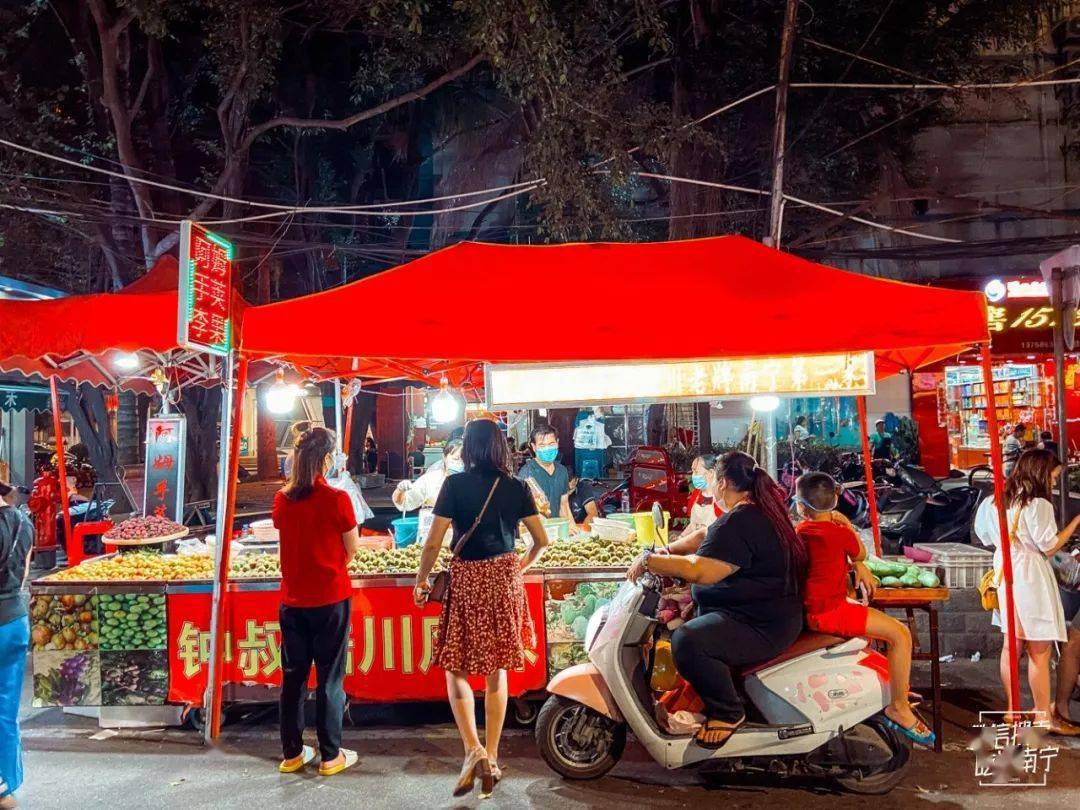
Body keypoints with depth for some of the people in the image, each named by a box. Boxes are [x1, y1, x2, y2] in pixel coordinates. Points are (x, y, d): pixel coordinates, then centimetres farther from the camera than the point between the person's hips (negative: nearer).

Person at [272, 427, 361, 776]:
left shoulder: (282, 499, -1)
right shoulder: (336, 499, -14)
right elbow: (352, 551, -5)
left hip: (292, 600, 4)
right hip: (330, 599, -4)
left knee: (293, 676, 14)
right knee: (330, 678, 7)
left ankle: (292, 753, 26)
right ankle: (331, 756, 16)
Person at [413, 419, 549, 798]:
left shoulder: (455, 484, -8)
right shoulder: (517, 487, 0)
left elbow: (433, 542, -10)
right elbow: (542, 540, 3)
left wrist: (421, 580, 4)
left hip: (467, 580, -3)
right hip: (504, 580, 3)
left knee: (456, 667, 10)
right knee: (497, 670, 12)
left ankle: (473, 749, -6)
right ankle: (491, 759, 19)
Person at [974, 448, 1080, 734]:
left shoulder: (1000, 502, 10)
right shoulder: (1038, 504, -14)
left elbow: (991, 538, 14)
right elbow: (1049, 547, -11)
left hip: (1007, 574, 8)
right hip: (1031, 579, -8)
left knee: (1012, 645, 14)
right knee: (1039, 651, 0)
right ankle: (1045, 717, 7)